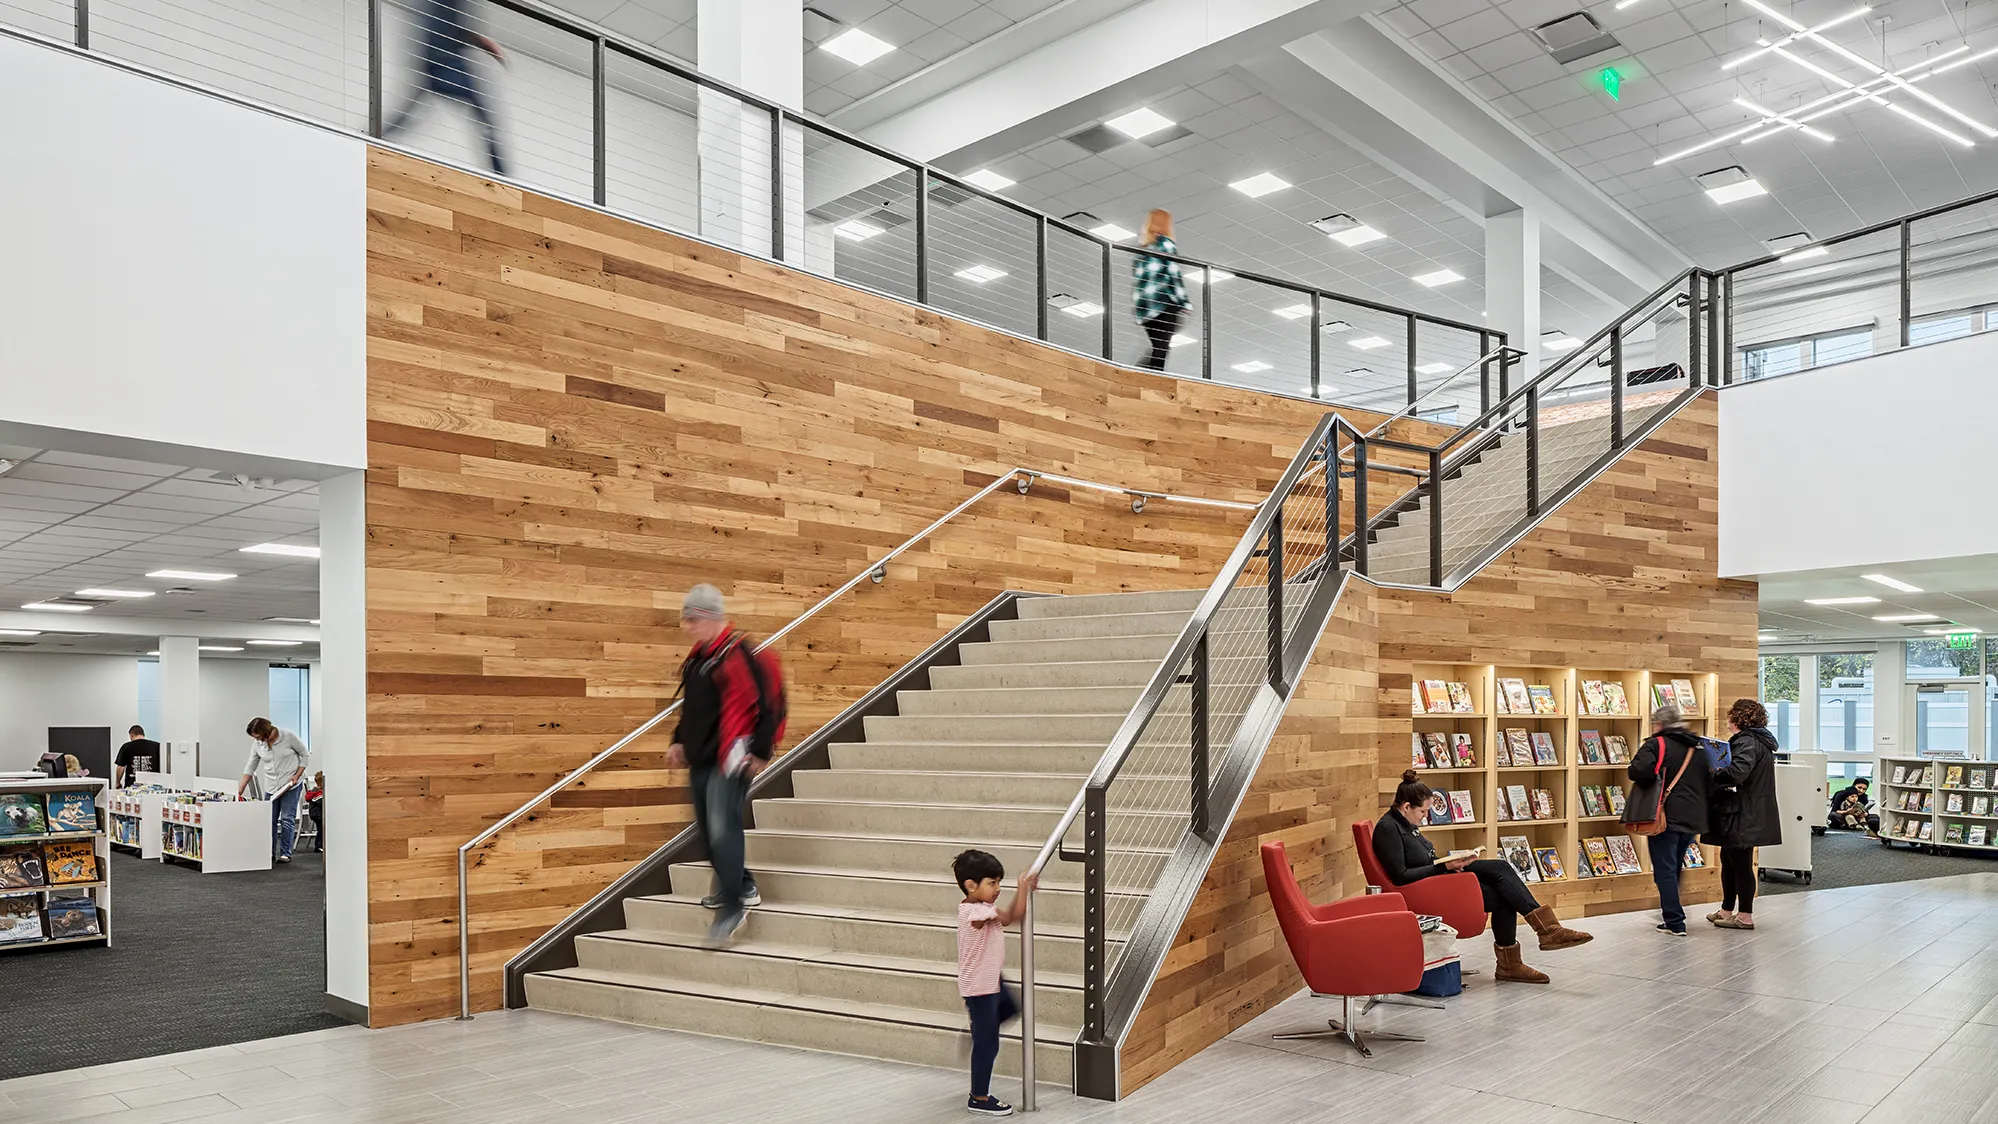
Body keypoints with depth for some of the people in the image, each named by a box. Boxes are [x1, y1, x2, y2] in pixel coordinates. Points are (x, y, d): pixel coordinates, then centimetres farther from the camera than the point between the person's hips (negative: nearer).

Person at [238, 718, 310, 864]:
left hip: (291, 785, -4)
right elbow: (249, 768, 4)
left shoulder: (288, 736, -13)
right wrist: (239, 792, 0)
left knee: (287, 819, -6)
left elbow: (304, 755, -3)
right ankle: (269, 853, 13)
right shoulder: (258, 745, -1)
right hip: (271, 786, 4)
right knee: (270, 820, 3)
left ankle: (285, 853, 0)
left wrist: (297, 776, -12)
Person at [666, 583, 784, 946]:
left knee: (722, 829, -14)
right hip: (700, 759, 10)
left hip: (730, 759, -10)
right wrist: (680, 740, 19)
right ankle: (742, 887, 32)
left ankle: (731, 906, -7)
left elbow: (769, 705, -17)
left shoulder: (741, 654, -16)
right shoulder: (698, 656, 13)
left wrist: (760, 752, -16)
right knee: (707, 830, 15)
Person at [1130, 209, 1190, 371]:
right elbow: (1174, 275, -7)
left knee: (1158, 348, 12)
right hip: (1164, 303, -6)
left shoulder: (1141, 246, 18)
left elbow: (1135, 277, 18)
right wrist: (1184, 301, -3)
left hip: (1144, 306, 7)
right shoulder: (1166, 244, -1)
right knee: (1161, 348, -9)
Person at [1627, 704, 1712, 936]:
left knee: (1665, 871, -1)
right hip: (1692, 819, 7)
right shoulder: (1699, 748, 14)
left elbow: (1639, 770, -24)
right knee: (1675, 869, 18)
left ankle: (1675, 922, -3)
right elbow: (1710, 784, 16)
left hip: (1666, 818, -7)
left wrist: (1654, 778, -3)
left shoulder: (1656, 744, -8)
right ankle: (1673, 917, 23)